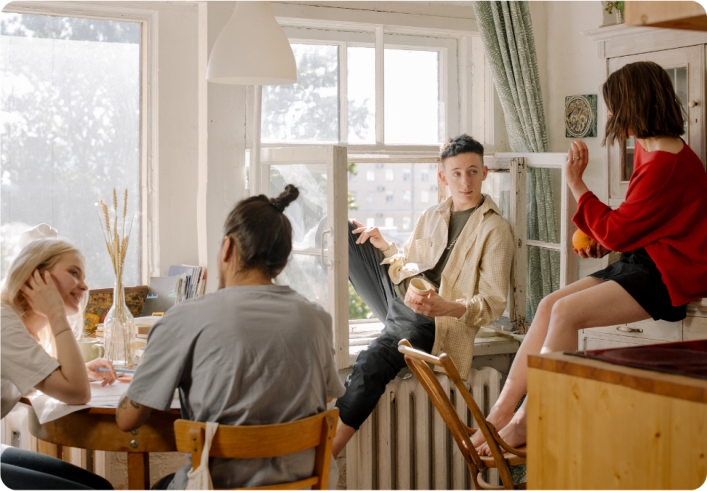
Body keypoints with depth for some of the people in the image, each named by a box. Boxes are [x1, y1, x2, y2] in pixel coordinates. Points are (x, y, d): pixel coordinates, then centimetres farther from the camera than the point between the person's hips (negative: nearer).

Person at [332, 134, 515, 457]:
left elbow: (493, 304, -9)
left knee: (371, 363, -36)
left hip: (430, 321, -7)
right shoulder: (431, 216, 16)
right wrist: (383, 246, 1)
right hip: (398, 298, 7)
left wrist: (446, 307, -29)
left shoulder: (495, 229, -4)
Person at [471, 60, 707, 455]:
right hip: (641, 262, 10)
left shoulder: (666, 163, -20)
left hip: (669, 274, -10)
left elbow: (615, 233, -16)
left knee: (566, 312, -23)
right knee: (549, 304, -5)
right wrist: (602, 239, 4)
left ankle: (526, 423, -13)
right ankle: (502, 411, -7)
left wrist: (577, 185, -7)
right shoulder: (649, 148, 12)